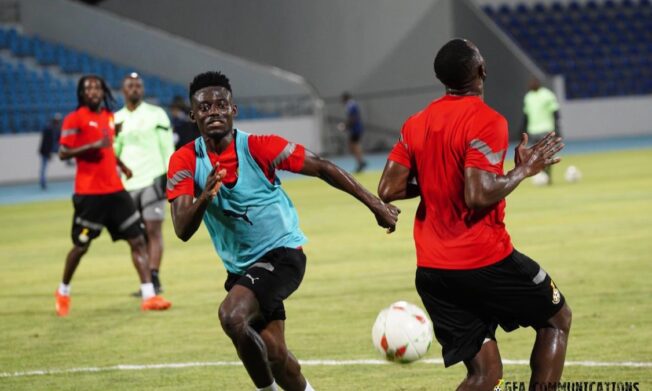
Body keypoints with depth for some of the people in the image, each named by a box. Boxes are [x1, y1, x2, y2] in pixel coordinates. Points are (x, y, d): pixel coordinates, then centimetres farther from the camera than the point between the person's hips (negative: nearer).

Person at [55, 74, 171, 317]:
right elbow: (63, 153, -13)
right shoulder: (75, 119, -7)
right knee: (81, 246, 3)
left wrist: (122, 165, 18)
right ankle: (63, 292, 26)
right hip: (89, 194, -6)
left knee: (137, 240, -3)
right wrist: (94, 145, -23)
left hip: (114, 190, 6)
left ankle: (148, 296, -6)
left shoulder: (109, 116, 14)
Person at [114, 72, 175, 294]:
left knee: (153, 230, -11)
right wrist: (116, 136, -6)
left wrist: (169, 174, -6)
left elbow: (167, 146, 0)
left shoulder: (156, 115, 1)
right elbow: (112, 153, 13)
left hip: (152, 180, -4)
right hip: (128, 183, 4)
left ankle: (154, 279, -14)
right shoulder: (116, 119, 13)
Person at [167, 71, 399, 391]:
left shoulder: (258, 148, -17)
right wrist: (204, 197, -38)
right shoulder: (185, 162, -9)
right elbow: (183, 230, -17)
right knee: (273, 355, 10)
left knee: (231, 316, -29)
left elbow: (322, 168, -8)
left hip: (282, 254, -5)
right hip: (241, 268, 5)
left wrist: (375, 205, -7)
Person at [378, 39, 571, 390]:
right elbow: (479, 195, -23)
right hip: (484, 262, -6)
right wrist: (524, 170, -8)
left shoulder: (416, 124, 7)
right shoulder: (486, 121, -14)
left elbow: (388, 190, 5)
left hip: (431, 270, 6)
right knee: (557, 319, 20)